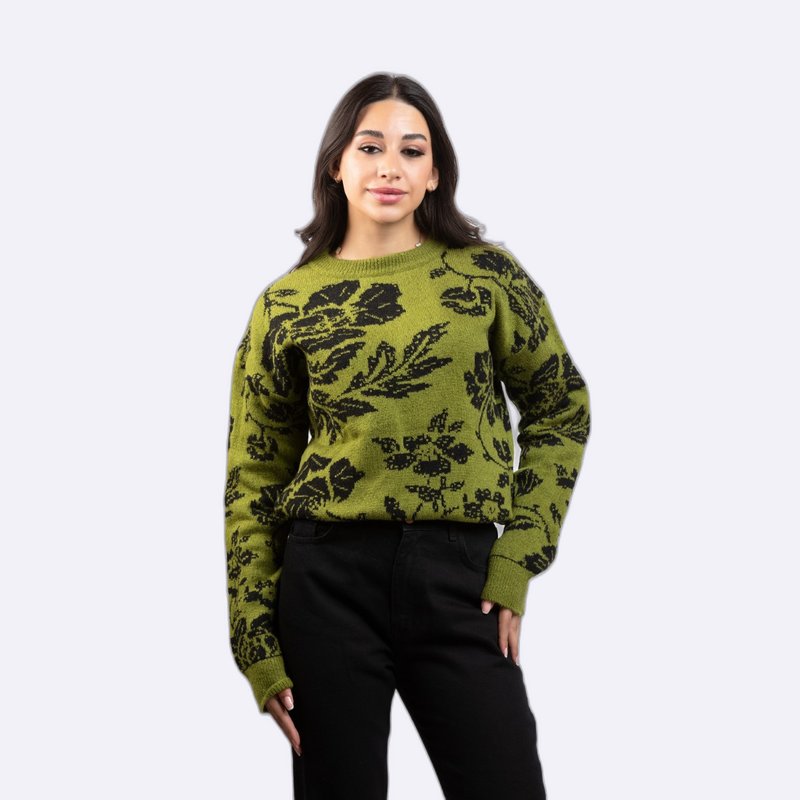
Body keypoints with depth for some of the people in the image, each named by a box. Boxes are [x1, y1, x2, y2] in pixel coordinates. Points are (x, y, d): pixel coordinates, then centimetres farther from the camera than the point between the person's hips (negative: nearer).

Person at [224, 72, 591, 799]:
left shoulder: (488, 275, 3)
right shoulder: (287, 304, 2)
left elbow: (562, 412, 10)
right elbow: (253, 480, 5)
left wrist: (517, 562, 1)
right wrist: (258, 647, 1)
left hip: (459, 577, 0)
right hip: (328, 580, 0)